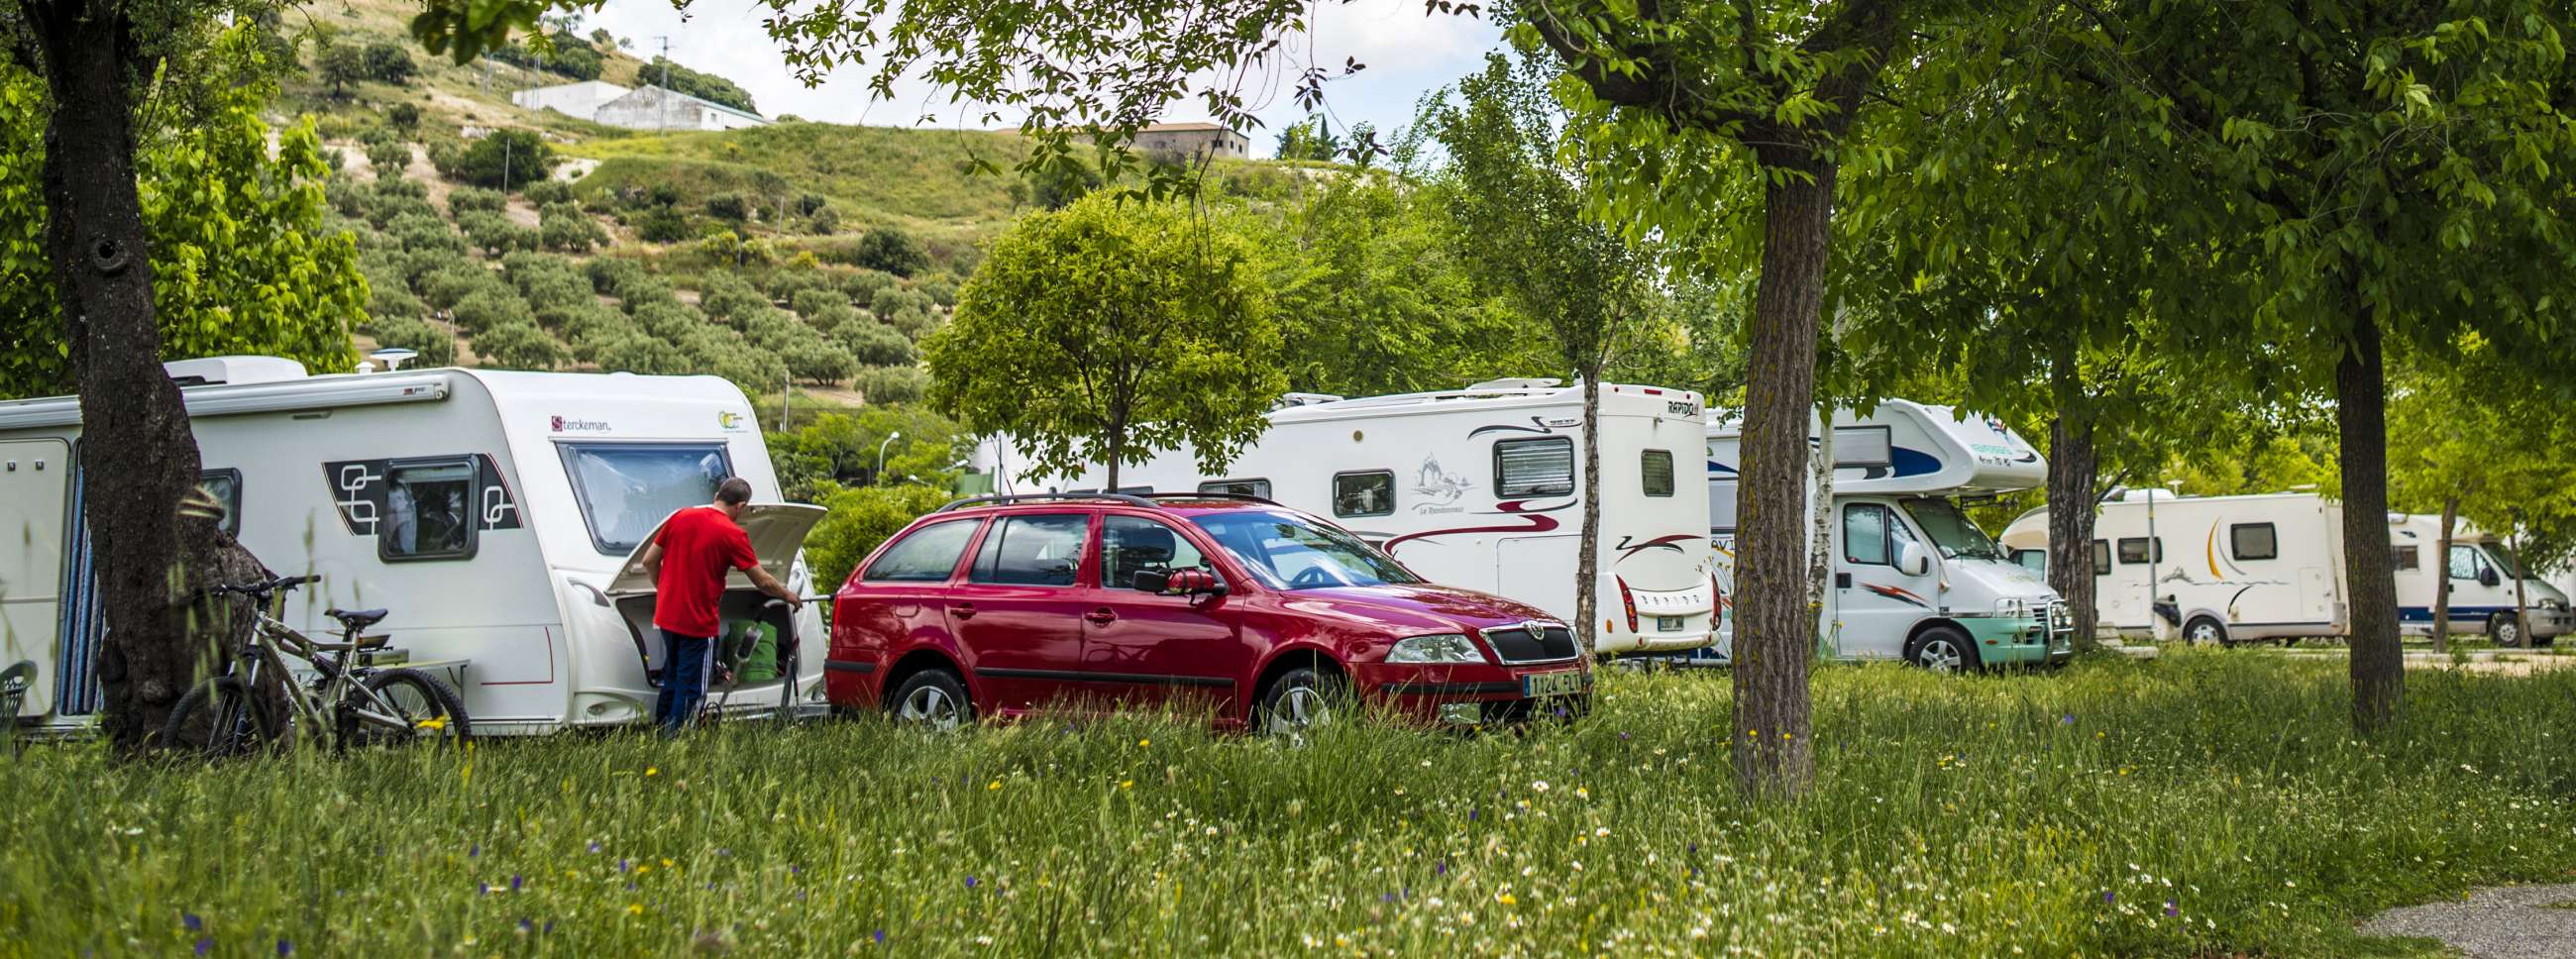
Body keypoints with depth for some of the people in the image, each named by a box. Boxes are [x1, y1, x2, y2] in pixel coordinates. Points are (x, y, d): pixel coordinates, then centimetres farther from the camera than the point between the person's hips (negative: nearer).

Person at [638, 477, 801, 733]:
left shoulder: (680, 517, 3)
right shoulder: (733, 534, -13)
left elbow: (649, 561, 8)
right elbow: (763, 581, -7)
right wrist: (789, 597, 10)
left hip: (666, 617, 6)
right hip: (698, 624, -6)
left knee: (671, 681, 21)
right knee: (690, 690, 3)